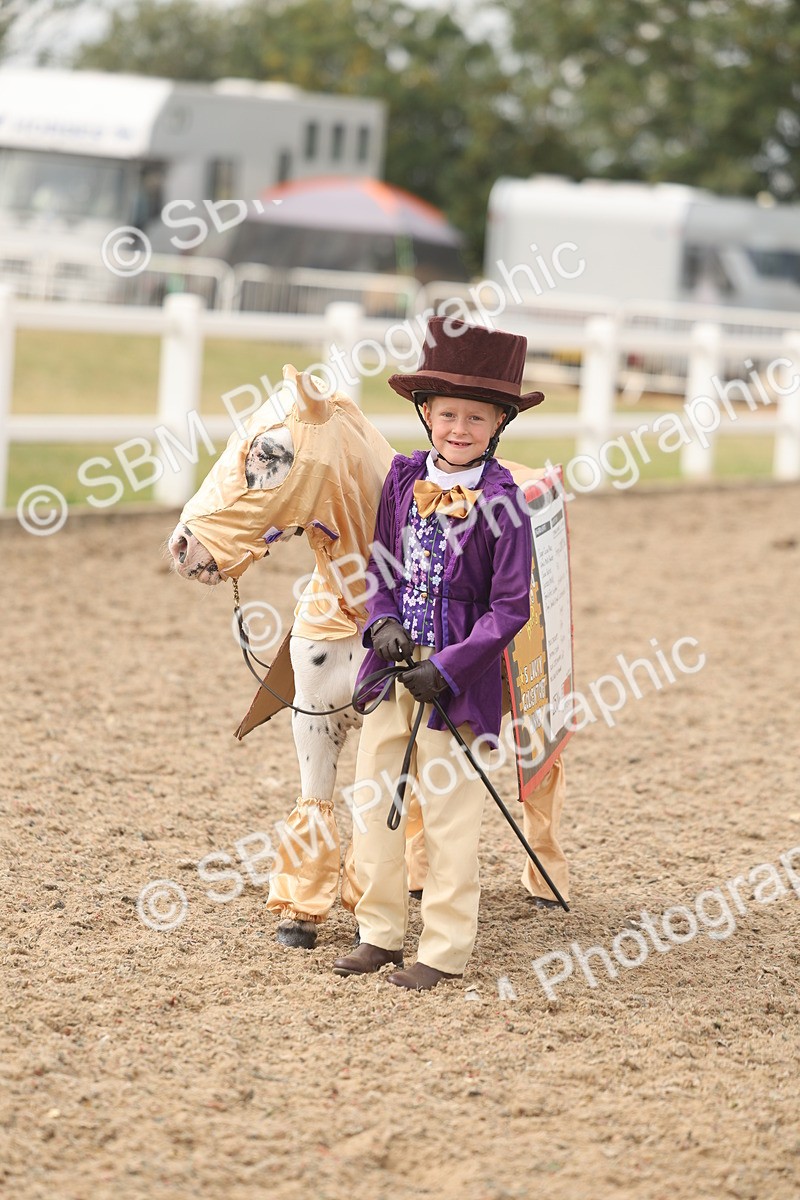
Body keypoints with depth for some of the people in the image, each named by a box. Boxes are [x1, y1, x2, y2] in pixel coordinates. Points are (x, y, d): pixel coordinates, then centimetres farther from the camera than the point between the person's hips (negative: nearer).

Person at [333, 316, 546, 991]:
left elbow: (510, 607, -12)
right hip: (392, 669, 6)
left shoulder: (500, 500, -11)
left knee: (449, 817, 3)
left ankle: (445, 949, 14)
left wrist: (448, 667, -18)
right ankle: (380, 933, 25)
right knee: (372, 803, 11)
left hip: (456, 680, -5)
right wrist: (383, 624, -8)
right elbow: (381, 571, 12)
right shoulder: (404, 480, 4)